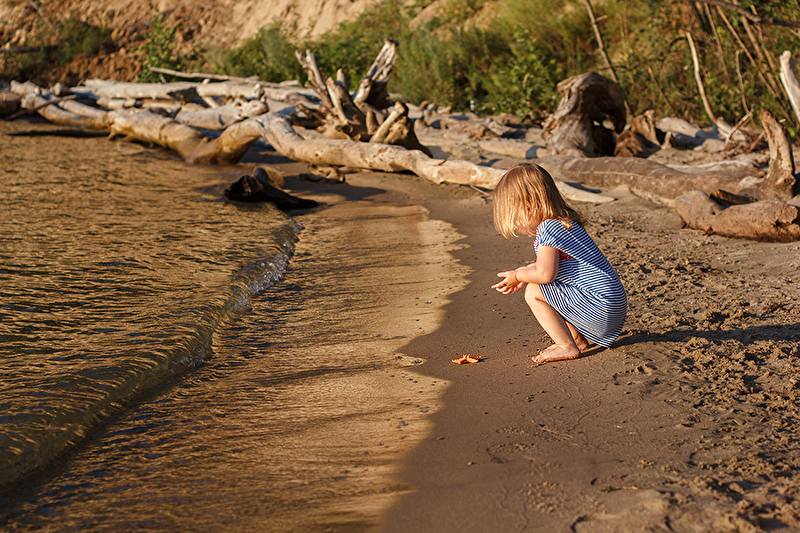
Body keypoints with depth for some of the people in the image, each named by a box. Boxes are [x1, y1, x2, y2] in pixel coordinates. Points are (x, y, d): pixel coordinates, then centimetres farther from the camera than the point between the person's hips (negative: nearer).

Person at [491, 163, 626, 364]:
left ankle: (567, 347, -2)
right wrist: (524, 272, 20)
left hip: (599, 307, -10)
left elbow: (545, 273, -25)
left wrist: (518, 276, -7)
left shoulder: (547, 229, -17)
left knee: (534, 292, -10)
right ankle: (578, 338, 20)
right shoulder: (564, 222, 14)